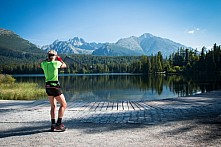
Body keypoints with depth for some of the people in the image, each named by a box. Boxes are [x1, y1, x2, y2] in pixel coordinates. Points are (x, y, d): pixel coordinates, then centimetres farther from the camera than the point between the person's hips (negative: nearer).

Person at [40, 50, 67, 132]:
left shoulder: (44, 64, 4)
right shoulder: (56, 63, -9)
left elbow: (40, 64, 30)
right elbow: (64, 66, 12)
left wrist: (47, 59, 34)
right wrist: (59, 59, 26)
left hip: (47, 87, 7)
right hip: (55, 86, -6)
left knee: (53, 106, 17)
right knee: (63, 104, 3)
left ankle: (53, 125, 16)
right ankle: (58, 124, -3)